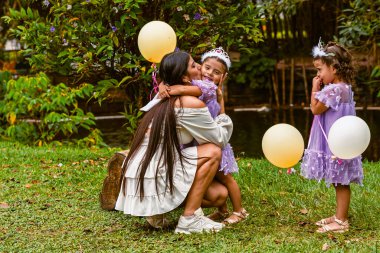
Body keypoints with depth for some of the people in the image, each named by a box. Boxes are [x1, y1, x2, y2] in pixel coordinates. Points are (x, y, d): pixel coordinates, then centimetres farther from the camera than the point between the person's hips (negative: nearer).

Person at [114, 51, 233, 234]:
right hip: (152, 179, -9)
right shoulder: (192, 103, -14)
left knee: (219, 195, 7)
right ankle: (189, 218, -8)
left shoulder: (165, 101, 12)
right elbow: (219, 139, -4)